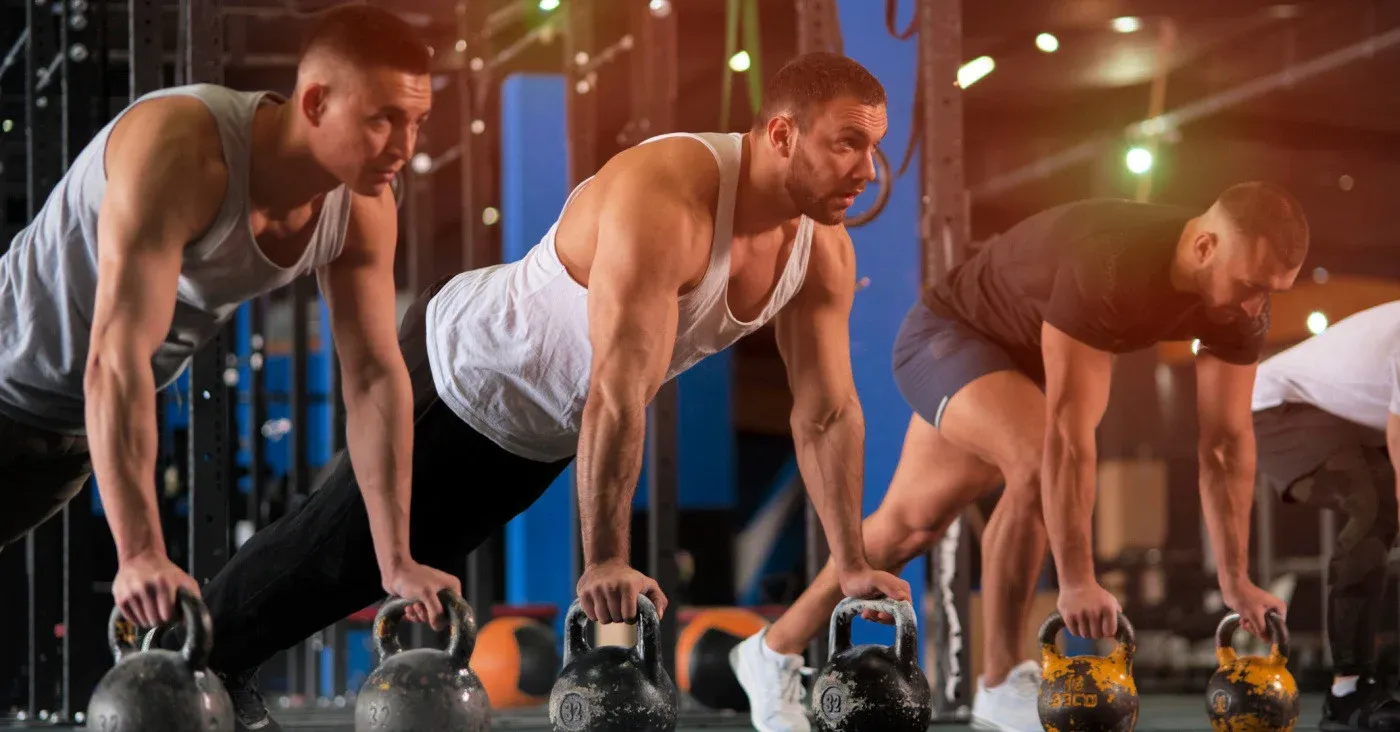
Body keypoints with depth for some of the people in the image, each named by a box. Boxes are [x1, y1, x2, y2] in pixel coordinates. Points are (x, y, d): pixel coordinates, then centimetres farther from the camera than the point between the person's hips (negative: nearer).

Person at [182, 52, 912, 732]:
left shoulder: (823, 251, -16)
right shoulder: (664, 198, -40)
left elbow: (827, 413, -8)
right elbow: (618, 389, -43)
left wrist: (850, 564, -10)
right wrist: (605, 562, -44)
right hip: (463, 371, -8)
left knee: (409, 558, 21)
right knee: (338, 549, 10)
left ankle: (234, 667, 41)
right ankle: (209, 653, 35)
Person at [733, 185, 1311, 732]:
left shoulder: (1239, 306, -18)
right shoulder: (1107, 266, -41)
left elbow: (1227, 443, -11)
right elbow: (1068, 434, -42)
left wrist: (1236, 581, -13)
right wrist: (1077, 581, -42)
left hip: (1021, 358, 8)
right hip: (948, 335, -8)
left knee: (911, 524, 13)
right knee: (1040, 461, -32)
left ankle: (772, 652, 31)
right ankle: (1002, 684, -20)